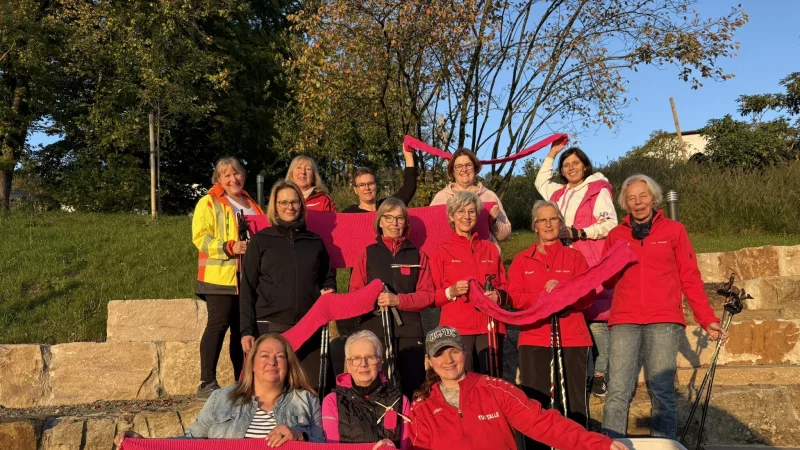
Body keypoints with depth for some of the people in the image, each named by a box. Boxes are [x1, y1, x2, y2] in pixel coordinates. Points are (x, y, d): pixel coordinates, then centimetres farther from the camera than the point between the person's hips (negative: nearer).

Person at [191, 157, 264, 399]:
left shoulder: (250, 204, 20)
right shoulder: (209, 203, 0)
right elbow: (200, 237, -11)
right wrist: (229, 247, -22)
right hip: (220, 276, -6)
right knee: (218, 324, -8)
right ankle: (207, 384, -1)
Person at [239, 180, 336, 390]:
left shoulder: (315, 241, 14)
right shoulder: (260, 240, 6)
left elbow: (328, 278, 24)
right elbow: (248, 288, 3)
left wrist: (329, 291, 0)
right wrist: (247, 329, -5)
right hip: (271, 327, -2)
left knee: (314, 387, 1)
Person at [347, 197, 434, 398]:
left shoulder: (418, 256, 11)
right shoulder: (367, 254, 9)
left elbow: (427, 295, 4)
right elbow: (354, 295, 6)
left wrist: (398, 300, -13)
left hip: (409, 331, 1)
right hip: (374, 330, -1)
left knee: (413, 388, -1)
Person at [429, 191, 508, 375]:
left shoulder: (491, 249, 16)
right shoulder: (441, 253, 7)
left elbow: (504, 286, 18)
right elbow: (433, 297, 6)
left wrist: (498, 295, -3)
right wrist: (451, 292, -14)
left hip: (490, 327, 2)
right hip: (457, 329, -2)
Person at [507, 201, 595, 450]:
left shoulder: (575, 257, 11)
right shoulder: (521, 260, 10)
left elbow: (589, 295, 2)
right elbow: (514, 297, 0)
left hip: (572, 338, 0)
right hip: (534, 338, 0)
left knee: (575, 402, 2)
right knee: (534, 402, 0)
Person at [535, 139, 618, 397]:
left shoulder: (598, 190, 3)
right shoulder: (559, 193, 21)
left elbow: (610, 223, -7)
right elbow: (541, 182, 42)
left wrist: (579, 233, -12)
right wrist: (551, 154, 37)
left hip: (593, 265, -6)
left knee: (596, 319, -11)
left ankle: (600, 374, -6)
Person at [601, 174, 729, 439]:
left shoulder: (673, 230, 10)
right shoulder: (616, 235, 15)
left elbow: (690, 278, 9)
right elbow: (607, 282, 16)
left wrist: (707, 319, 4)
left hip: (664, 322, -1)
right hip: (624, 321, 1)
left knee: (662, 393, -3)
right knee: (618, 392, -6)